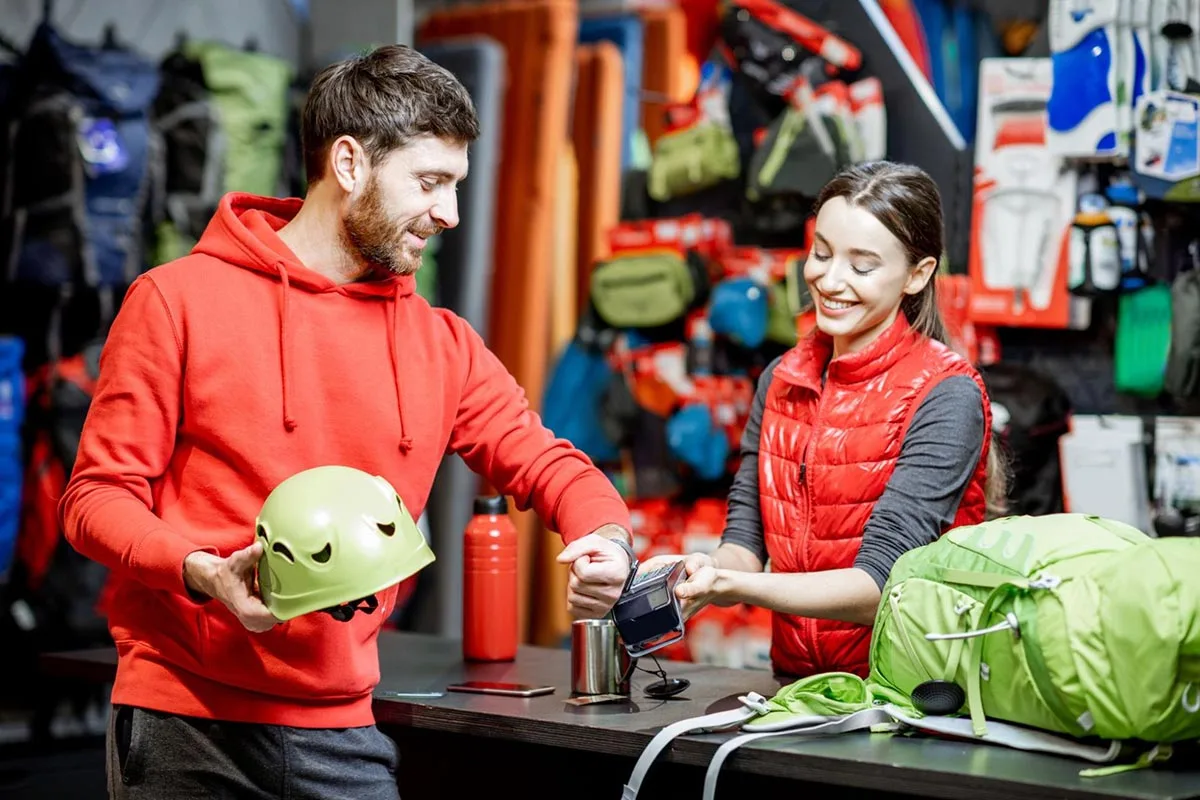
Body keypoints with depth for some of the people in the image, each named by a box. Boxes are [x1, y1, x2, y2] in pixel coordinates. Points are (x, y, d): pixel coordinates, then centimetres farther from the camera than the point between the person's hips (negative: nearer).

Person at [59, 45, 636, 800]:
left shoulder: (443, 346, 9)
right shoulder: (177, 300, -2)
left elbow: (547, 464, 13)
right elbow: (98, 495, -3)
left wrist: (605, 537, -10)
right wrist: (203, 572, -22)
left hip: (342, 735, 4)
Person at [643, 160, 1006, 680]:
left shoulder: (945, 396, -9)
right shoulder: (781, 380, 10)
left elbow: (880, 582, -17)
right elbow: (746, 539, 4)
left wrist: (736, 587, -31)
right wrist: (706, 574, -20)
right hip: (797, 685, 5)